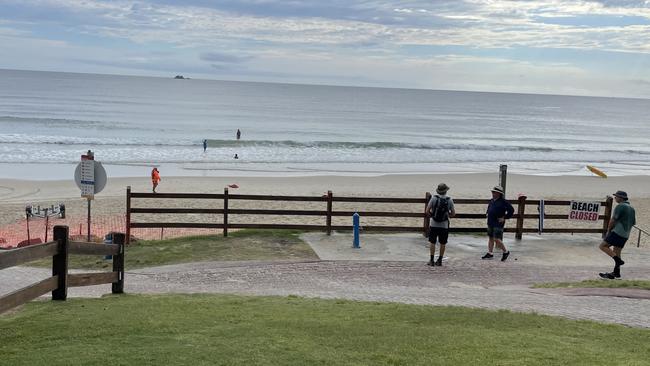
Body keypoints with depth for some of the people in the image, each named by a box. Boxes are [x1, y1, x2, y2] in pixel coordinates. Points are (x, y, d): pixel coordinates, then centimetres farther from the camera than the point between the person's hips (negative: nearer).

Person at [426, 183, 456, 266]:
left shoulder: (434, 198, -7)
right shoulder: (449, 200, -3)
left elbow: (427, 210, -7)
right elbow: (453, 214, 1)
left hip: (433, 224, -1)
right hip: (444, 225, 1)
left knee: (433, 243, 5)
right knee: (442, 244, 10)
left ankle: (432, 260, 4)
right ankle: (439, 261, 13)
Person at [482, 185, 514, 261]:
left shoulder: (503, 202, -13)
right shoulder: (491, 201, 10)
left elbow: (511, 210, -15)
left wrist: (504, 218, -13)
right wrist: (488, 214, 15)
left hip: (498, 224, -8)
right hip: (490, 223, 8)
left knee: (497, 239, -11)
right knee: (490, 238, 11)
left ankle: (505, 252, 8)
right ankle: (489, 254, 18)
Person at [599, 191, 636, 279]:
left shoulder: (620, 206, -11)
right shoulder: (632, 208, 17)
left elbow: (613, 220, -13)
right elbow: (633, 222, 21)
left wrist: (608, 230, 0)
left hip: (617, 232, -9)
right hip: (625, 235, 9)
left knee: (603, 246, -7)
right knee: (616, 253, 12)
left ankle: (618, 260, -17)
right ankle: (616, 272, 11)